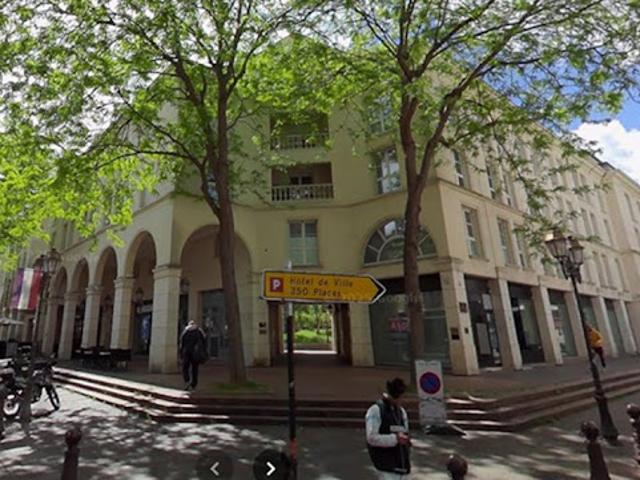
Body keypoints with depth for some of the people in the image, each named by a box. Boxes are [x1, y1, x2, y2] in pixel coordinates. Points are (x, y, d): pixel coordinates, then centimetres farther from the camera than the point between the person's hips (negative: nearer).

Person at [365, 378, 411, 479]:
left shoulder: (402, 411, 13)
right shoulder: (375, 411, -10)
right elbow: (372, 437, -16)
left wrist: (406, 439, -2)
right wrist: (395, 438, -24)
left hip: (403, 464, 7)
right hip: (386, 464, -7)